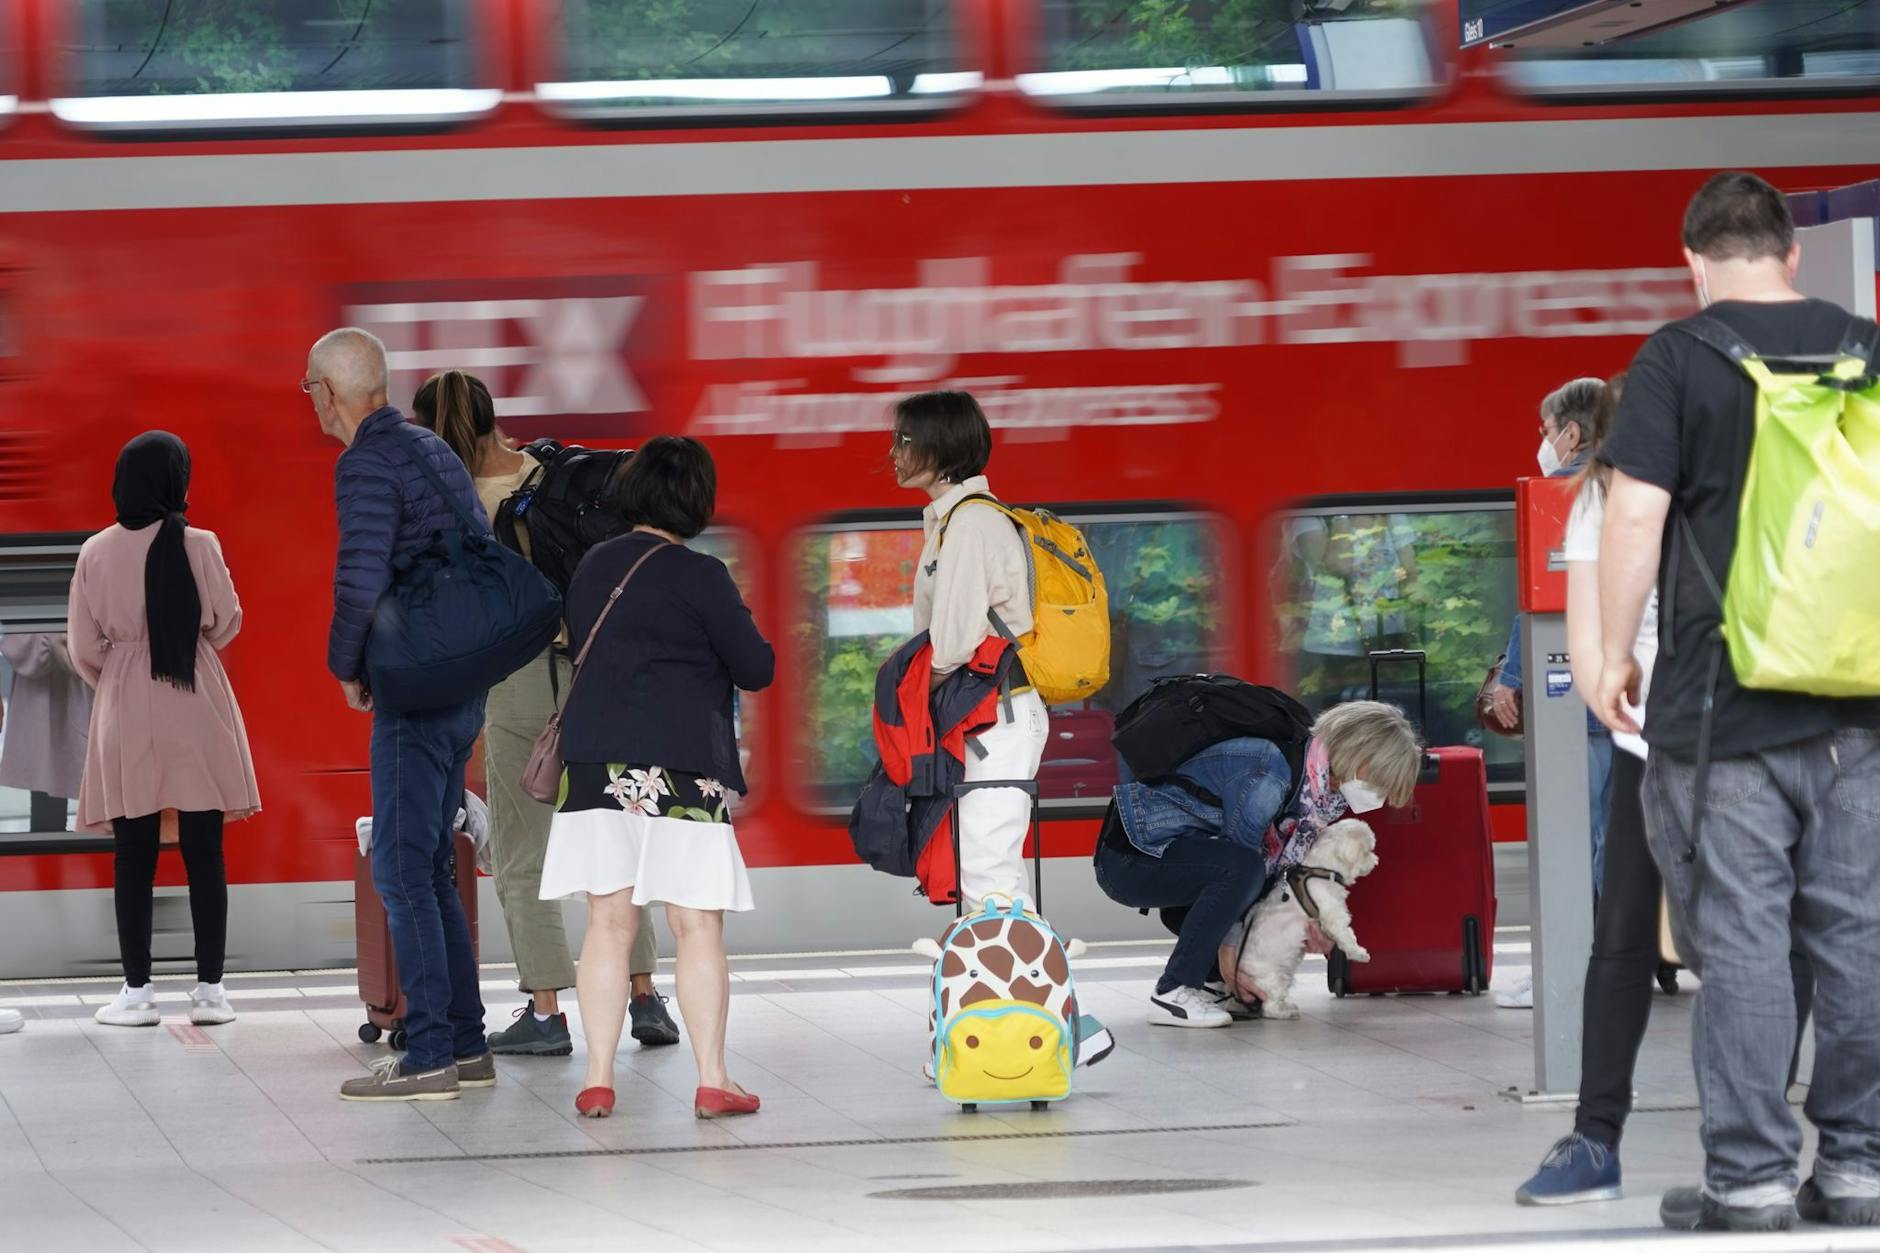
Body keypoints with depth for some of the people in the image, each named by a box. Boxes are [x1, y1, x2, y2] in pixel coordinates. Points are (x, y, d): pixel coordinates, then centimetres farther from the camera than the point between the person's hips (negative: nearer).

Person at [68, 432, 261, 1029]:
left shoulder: (96, 552, -3)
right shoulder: (199, 545, -9)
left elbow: (84, 646, 1)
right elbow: (225, 624, 0)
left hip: (126, 712, 1)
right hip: (196, 710, -1)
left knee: (134, 856, 6)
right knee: (204, 854, 4)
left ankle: (137, 991, 5)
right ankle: (210, 989, 3)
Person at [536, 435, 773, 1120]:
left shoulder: (593, 568, 9)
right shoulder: (699, 576, -8)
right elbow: (756, 670, -3)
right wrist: (742, 633, 16)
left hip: (595, 762, 5)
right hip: (679, 767, -5)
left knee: (608, 922, 7)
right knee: (698, 927, -1)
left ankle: (598, 1080, 4)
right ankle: (712, 1080, -2)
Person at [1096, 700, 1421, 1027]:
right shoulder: (1267, 776, -25)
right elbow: (1241, 863, -21)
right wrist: (1229, 952, -17)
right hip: (1129, 859, -10)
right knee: (1242, 868, -30)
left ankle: (1209, 985, 7)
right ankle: (1173, 993, -23)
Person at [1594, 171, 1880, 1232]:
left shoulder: (1679, 359, -5)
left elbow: (1637, 516, -11)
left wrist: (1616, 655, -1)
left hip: (1724, 703, -4)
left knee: (1740, 942, -1)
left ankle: (1751, 1176, -1)